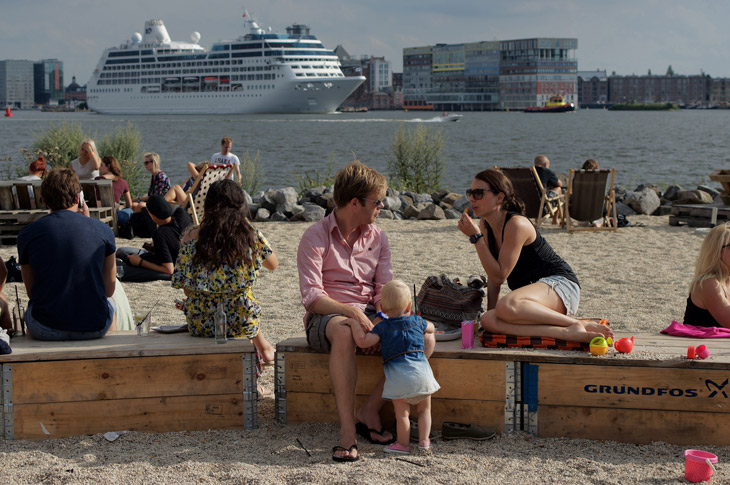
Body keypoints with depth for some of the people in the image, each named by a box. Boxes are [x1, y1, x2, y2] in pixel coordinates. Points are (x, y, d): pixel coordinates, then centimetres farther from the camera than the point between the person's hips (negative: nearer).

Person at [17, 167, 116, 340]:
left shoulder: (27, 234, -3)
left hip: (46, 330, 0)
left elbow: (31, 292, 7)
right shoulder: (103, 230, -4)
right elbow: (109, 290, 7)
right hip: (95, 327, 0)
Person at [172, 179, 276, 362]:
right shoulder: (250, 234, -8)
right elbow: (273, 264, 8)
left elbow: (185, 287, -2)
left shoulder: (191, 238, -7)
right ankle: (263, 348, 51)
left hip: (200, 324, 1)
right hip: (239, 324, 0)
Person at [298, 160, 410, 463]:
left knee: (424, 338, -21)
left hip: (368, 315, 5)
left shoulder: (377, 237, 11)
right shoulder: (316, 237, -6)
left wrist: (383, 320, -18)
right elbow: (312, 297, -16)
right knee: (344, 332, -42)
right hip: (326, 317, -5)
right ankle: (347, 430, -38)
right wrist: (351, 312, -30)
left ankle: (369, 412, -14)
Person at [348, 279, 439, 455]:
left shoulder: (382, 327, 2)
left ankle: (404, 444, 12)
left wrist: (355, 324, 6)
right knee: (424, 409, 18)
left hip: (399, 376, -3)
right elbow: (431, 329, 35)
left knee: (402, 413, 6)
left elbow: (363, 342, -7)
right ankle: (424, 440, 16)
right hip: (422, 372, 3)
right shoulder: (417, 322, 13)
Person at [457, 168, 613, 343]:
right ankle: (568, 333, -28)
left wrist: (476, 237, -16)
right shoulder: (485, 225, 8)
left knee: (507, 306, -40)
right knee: (488, 321, -26)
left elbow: (499, 276, -16)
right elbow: (493, 278, 10)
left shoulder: (516, 224, -17)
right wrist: (491, 311, -1)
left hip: (559, 284, -8)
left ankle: (576, 325, -25)